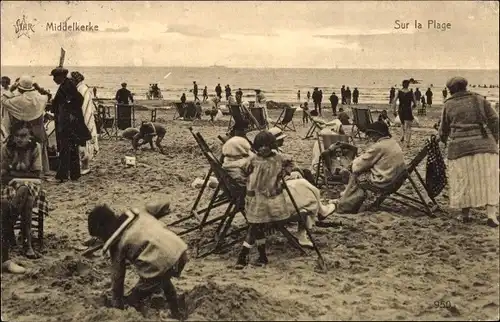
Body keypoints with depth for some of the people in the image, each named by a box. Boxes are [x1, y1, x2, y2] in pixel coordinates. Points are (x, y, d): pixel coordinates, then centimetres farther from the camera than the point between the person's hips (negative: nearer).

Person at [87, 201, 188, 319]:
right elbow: (164, 206, 24)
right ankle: (178, 313, 46)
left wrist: (116, 302, 26)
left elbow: (117, 275, 13)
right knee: (163, 279, 40)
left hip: (160, 266, -7)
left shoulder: (117, 243, 7)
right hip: (180, 251, 7)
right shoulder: (137, 212, 17)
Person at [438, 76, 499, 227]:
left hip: (460, 147, 0)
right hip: (484, 146, 0)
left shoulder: (449, 105, 9)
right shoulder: (479, 99, 9)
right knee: (488, 180, 5)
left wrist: (444, 140, 36)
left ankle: (466, 213, 16)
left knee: (463, 180, 10)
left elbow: (443, 130, 16)